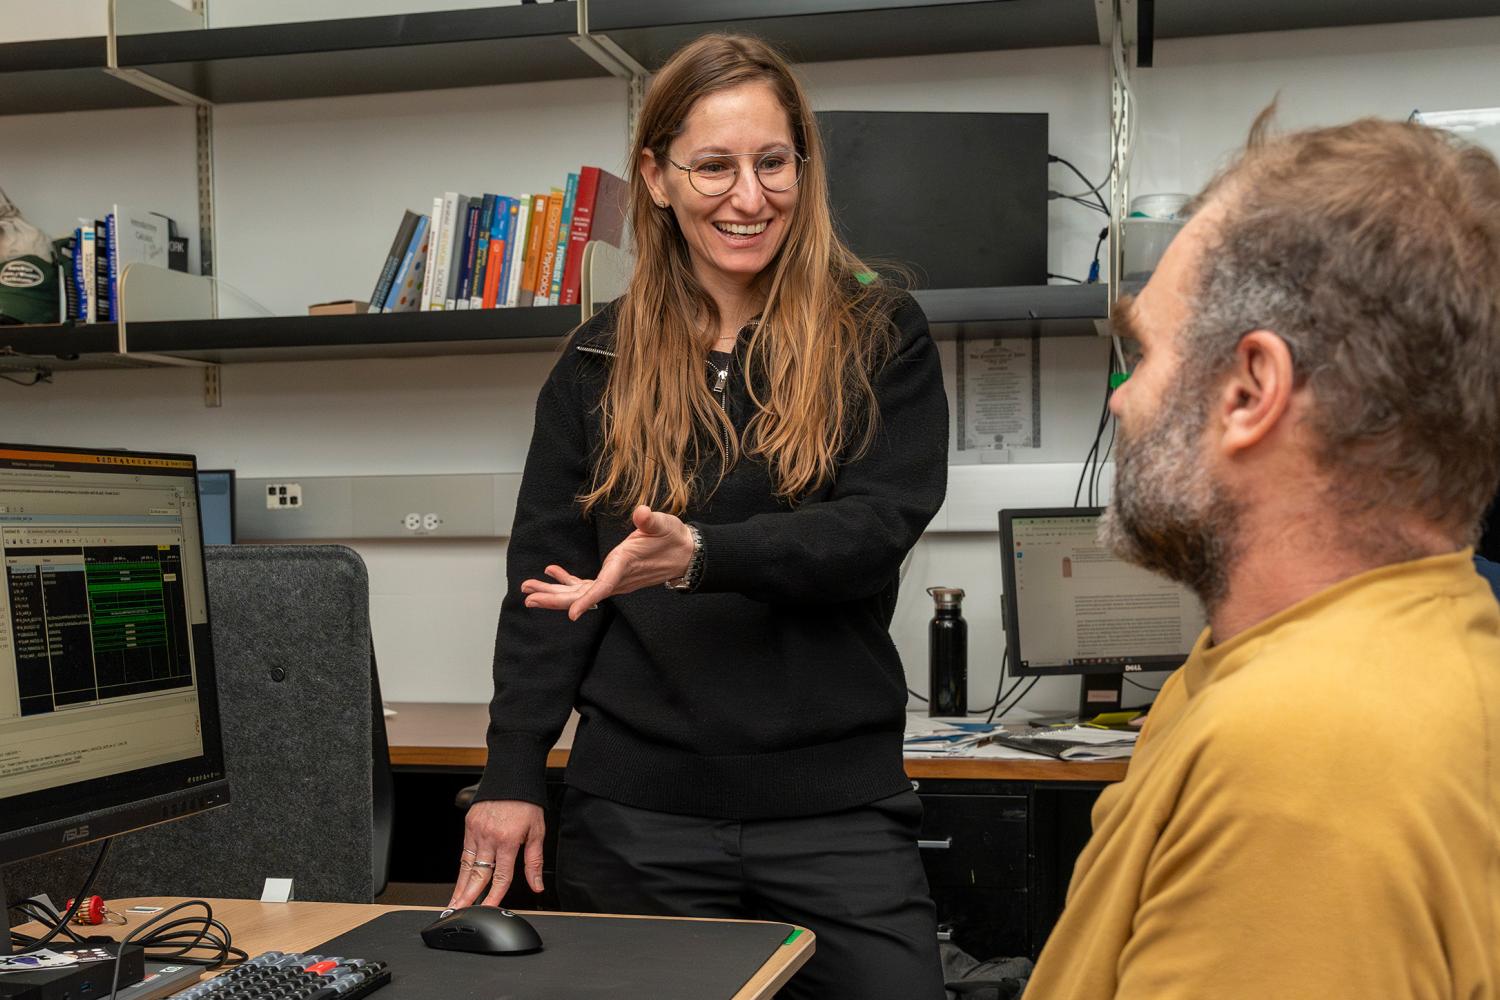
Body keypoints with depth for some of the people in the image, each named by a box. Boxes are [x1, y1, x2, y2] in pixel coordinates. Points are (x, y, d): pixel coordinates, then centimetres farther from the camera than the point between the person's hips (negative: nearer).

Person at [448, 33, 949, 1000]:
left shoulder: (880, 336, 1)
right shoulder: (603, 360, 7)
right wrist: (512, 774, -1)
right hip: (637, 811, 2)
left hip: (838, 808, -1)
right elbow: (547, 572, 6)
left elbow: (877, 526, -11)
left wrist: (697, 555, -26)